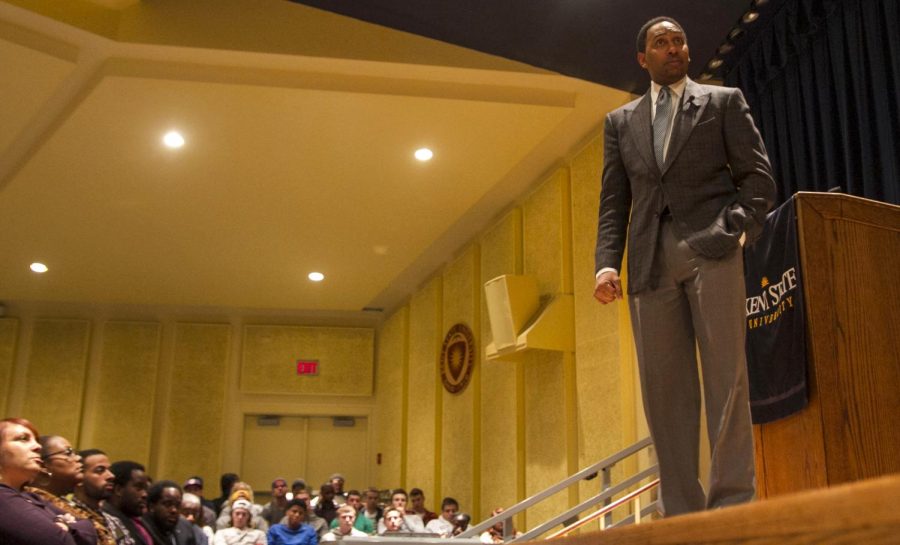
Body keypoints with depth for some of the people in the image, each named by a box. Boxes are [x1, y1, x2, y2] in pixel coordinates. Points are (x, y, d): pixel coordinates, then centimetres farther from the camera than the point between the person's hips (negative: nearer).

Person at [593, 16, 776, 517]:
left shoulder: (724, 101, 15)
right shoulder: (621, 121, 21)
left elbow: (758, 176, 7)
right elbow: (614, 201, 14)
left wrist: (735, 228, -10)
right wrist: (607, 262, 0)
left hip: (709, 247, -2)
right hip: (650, 259, 3)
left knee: (725, 375, -9)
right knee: (664, 386, -2)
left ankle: (733, 502, -7)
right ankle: (683, 514, 0)